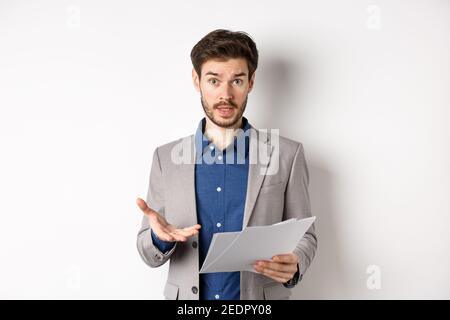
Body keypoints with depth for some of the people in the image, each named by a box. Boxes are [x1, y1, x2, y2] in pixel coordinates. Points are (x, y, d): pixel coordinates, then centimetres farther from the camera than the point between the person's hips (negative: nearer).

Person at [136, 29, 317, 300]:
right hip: (186, 297, 2)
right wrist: (159, 238, -21)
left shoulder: (286, 155, -7)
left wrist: (293, 265, -21)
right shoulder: (166, 157, -2)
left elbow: (305, 236, -1)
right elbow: (150, 255, 1)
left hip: (261, 297, -1)